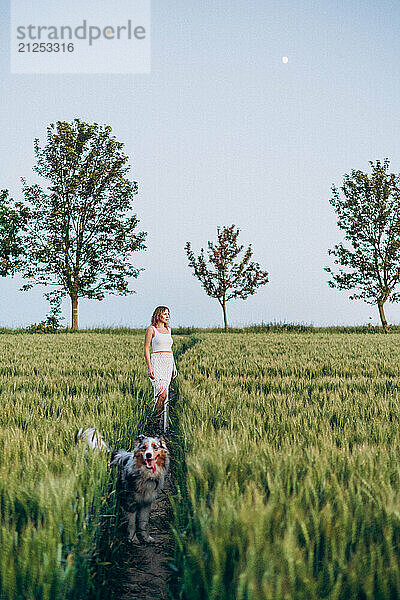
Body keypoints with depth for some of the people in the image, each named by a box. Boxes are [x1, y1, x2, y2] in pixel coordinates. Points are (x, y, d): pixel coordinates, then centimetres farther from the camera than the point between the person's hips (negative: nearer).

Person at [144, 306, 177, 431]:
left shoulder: (167, 329, 17)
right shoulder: (151, 329, -2)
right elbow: (146, 349, -6)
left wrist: (174, 366, 16)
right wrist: (149, 368, -15)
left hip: (168, 363, 6)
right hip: (156, 362, -6)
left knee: (165, 394, 4)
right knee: (162, 393, -20)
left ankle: (165, 425, 8)